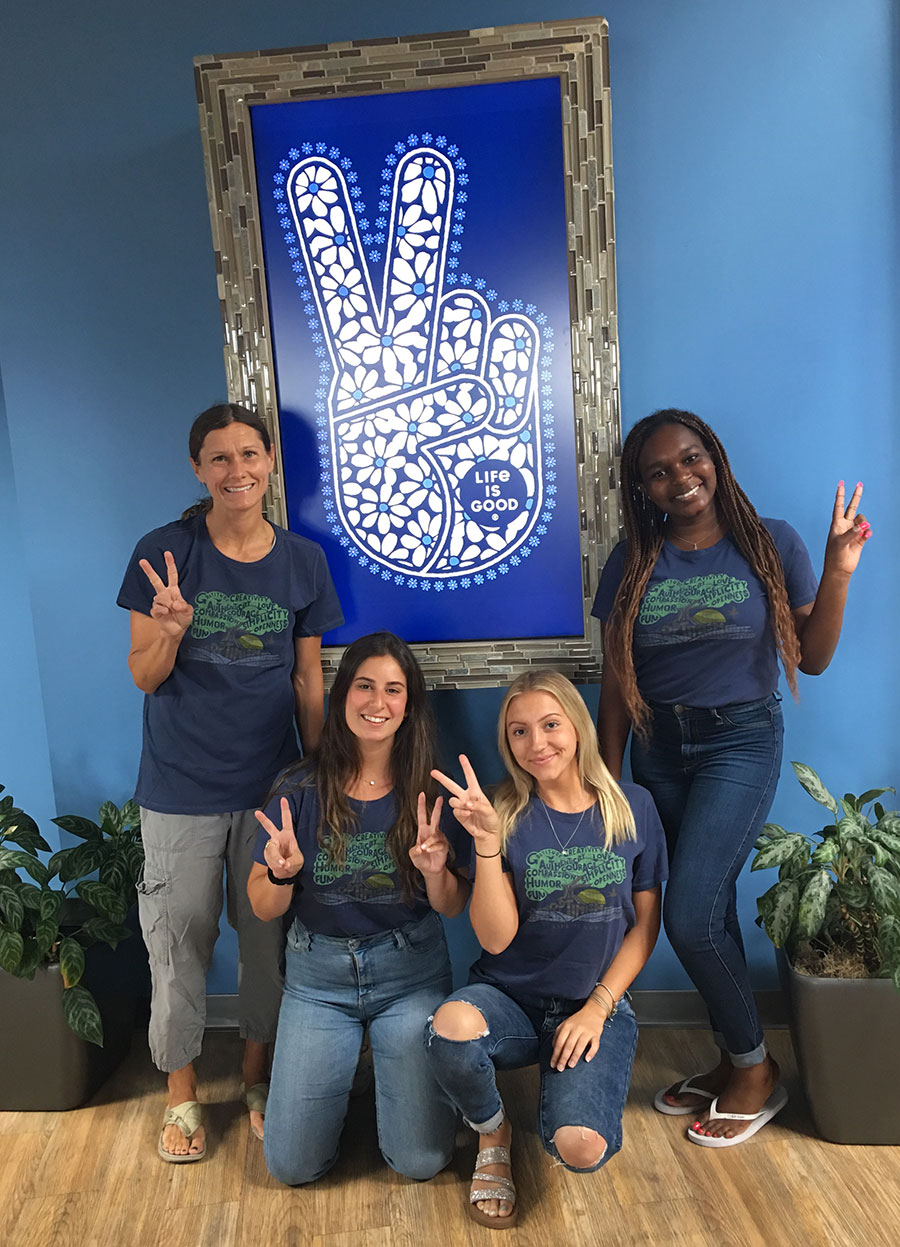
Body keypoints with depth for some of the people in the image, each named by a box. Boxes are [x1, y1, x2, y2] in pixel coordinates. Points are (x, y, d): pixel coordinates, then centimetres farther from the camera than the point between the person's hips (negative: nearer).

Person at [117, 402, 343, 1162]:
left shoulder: (303, 562, 0)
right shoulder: (164, 552, -7)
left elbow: (307, 680, 5)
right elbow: (145, 676, -4)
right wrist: (171, 629, -25)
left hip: (271, 785, 2)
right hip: (180, 791, -1)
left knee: (268, 939, 13)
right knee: (179, 942, 10)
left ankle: (258, 1078, 36)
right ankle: (182, 1094, 33)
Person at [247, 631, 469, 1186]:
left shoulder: (431, 790, -9)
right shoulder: (301, 790, -9)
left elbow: (454, 908, -2)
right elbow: (265, 910, -3)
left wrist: (435, 873, -24)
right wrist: (280, 875, -25)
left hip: (412, 973, 0)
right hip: (319, 977, 1)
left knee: (421, 1160, -5)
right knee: (293, 1165, -1)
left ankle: (390, 1063, 24)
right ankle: (344, 1067, 27)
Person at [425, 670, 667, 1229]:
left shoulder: (632, 808, -2)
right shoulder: (505, 815, -6)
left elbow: (645, 923, 3)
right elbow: (496, 938, -13)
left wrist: (597, 1008, -7)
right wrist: (487, 841, -25)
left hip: (597, 1006, 1)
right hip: (511, 998, 0)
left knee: (580, 1149, -25)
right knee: (451, 1028, -34)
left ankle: (560, 1097, 14)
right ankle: (493, 1131, 1)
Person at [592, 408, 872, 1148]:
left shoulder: (772, 544, -3)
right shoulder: (631, 565, 2)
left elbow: (812, 659, -1)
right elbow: (615, 684, 3)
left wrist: (838, 571, -13)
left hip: (741, 740, -3)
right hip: (658, 748, 3)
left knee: (691, 915, -11)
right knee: (708, 913, 10)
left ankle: (755, 1067, 15)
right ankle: (732, 1061, 32)